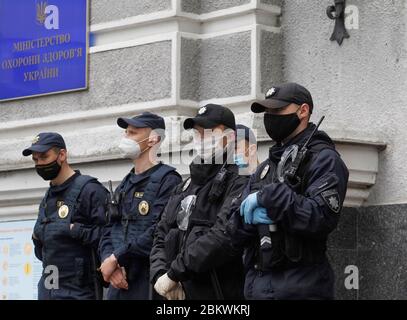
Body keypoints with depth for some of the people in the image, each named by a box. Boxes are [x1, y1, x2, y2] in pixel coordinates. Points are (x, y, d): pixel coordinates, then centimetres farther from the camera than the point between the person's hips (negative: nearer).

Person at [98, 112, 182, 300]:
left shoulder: (167, 180, -7)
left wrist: (116, 258, -13)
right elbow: (109, 230, 16)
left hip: (149, 284, -8)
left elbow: (159, 233, -17)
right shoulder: (124, 187, 20)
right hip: (119, 283, 8)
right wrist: (108, 261, -4)